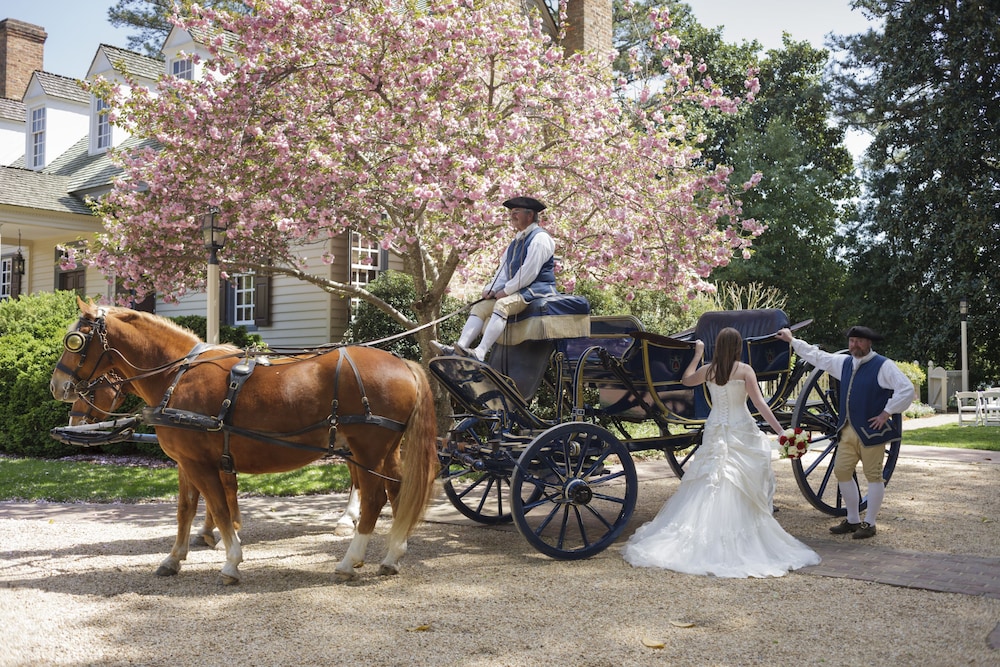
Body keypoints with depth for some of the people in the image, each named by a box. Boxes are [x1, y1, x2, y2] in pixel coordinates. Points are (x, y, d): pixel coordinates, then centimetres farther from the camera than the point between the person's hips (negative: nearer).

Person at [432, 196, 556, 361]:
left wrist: (506, 290, -13)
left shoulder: (539, 238, -8)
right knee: (481, 307, -5)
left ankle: (479, 353, -44)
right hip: (520, 290, 9)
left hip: (538, 289, -9)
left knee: (502, 305, -33)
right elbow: (503, 270, 16)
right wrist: (491, 289, -1)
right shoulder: (516, 242, 22)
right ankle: (460, 348, -20)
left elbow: (529, 272, -17)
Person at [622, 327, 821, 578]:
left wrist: (697, 355, 31)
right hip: (741, 432, -3)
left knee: (709, 484, 8)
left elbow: (686, 380, 23)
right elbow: (759, 403, -11)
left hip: (715, 432, 3)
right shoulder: (744, 370, -6)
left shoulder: (708, 370, 3)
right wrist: (779, 429, -9)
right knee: (741, 487, 5)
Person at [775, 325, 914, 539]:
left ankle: (869, 524, 11)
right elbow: (817, 356, 23)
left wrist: (887, 413, -14)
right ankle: (853, 520, 23)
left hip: (871, 431, -7)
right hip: (848, 430, 7)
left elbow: (906, 389, -13)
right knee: (842, 472, 10)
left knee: (873, 475, 1)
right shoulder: (844, 362, 13)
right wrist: (792, 340, 25)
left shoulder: (883, 366, -8)